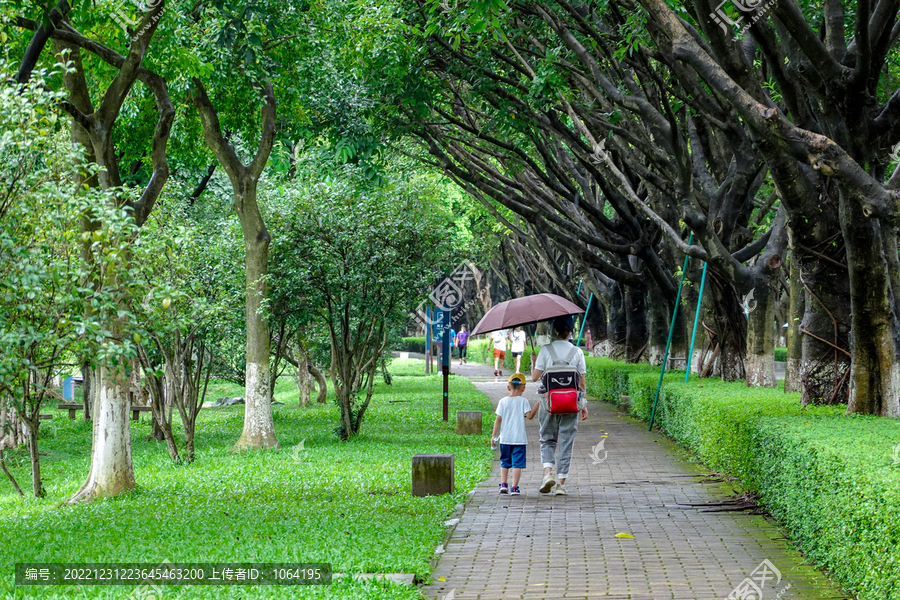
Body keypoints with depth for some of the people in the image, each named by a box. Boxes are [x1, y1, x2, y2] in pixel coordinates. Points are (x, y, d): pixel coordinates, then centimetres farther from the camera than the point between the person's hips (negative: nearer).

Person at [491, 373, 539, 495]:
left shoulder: (503, 401, 2)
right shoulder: (523, 401, -4)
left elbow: (498, 419, 0)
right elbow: (529, 416, -10)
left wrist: (494, 435, 4)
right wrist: (536, 406, 3)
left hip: (505, 439, 3)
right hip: (519, 439, -3)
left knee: (505, 463, 16)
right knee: (517, 464, -1)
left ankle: (503, 484, 8)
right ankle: (514, 487, -6)